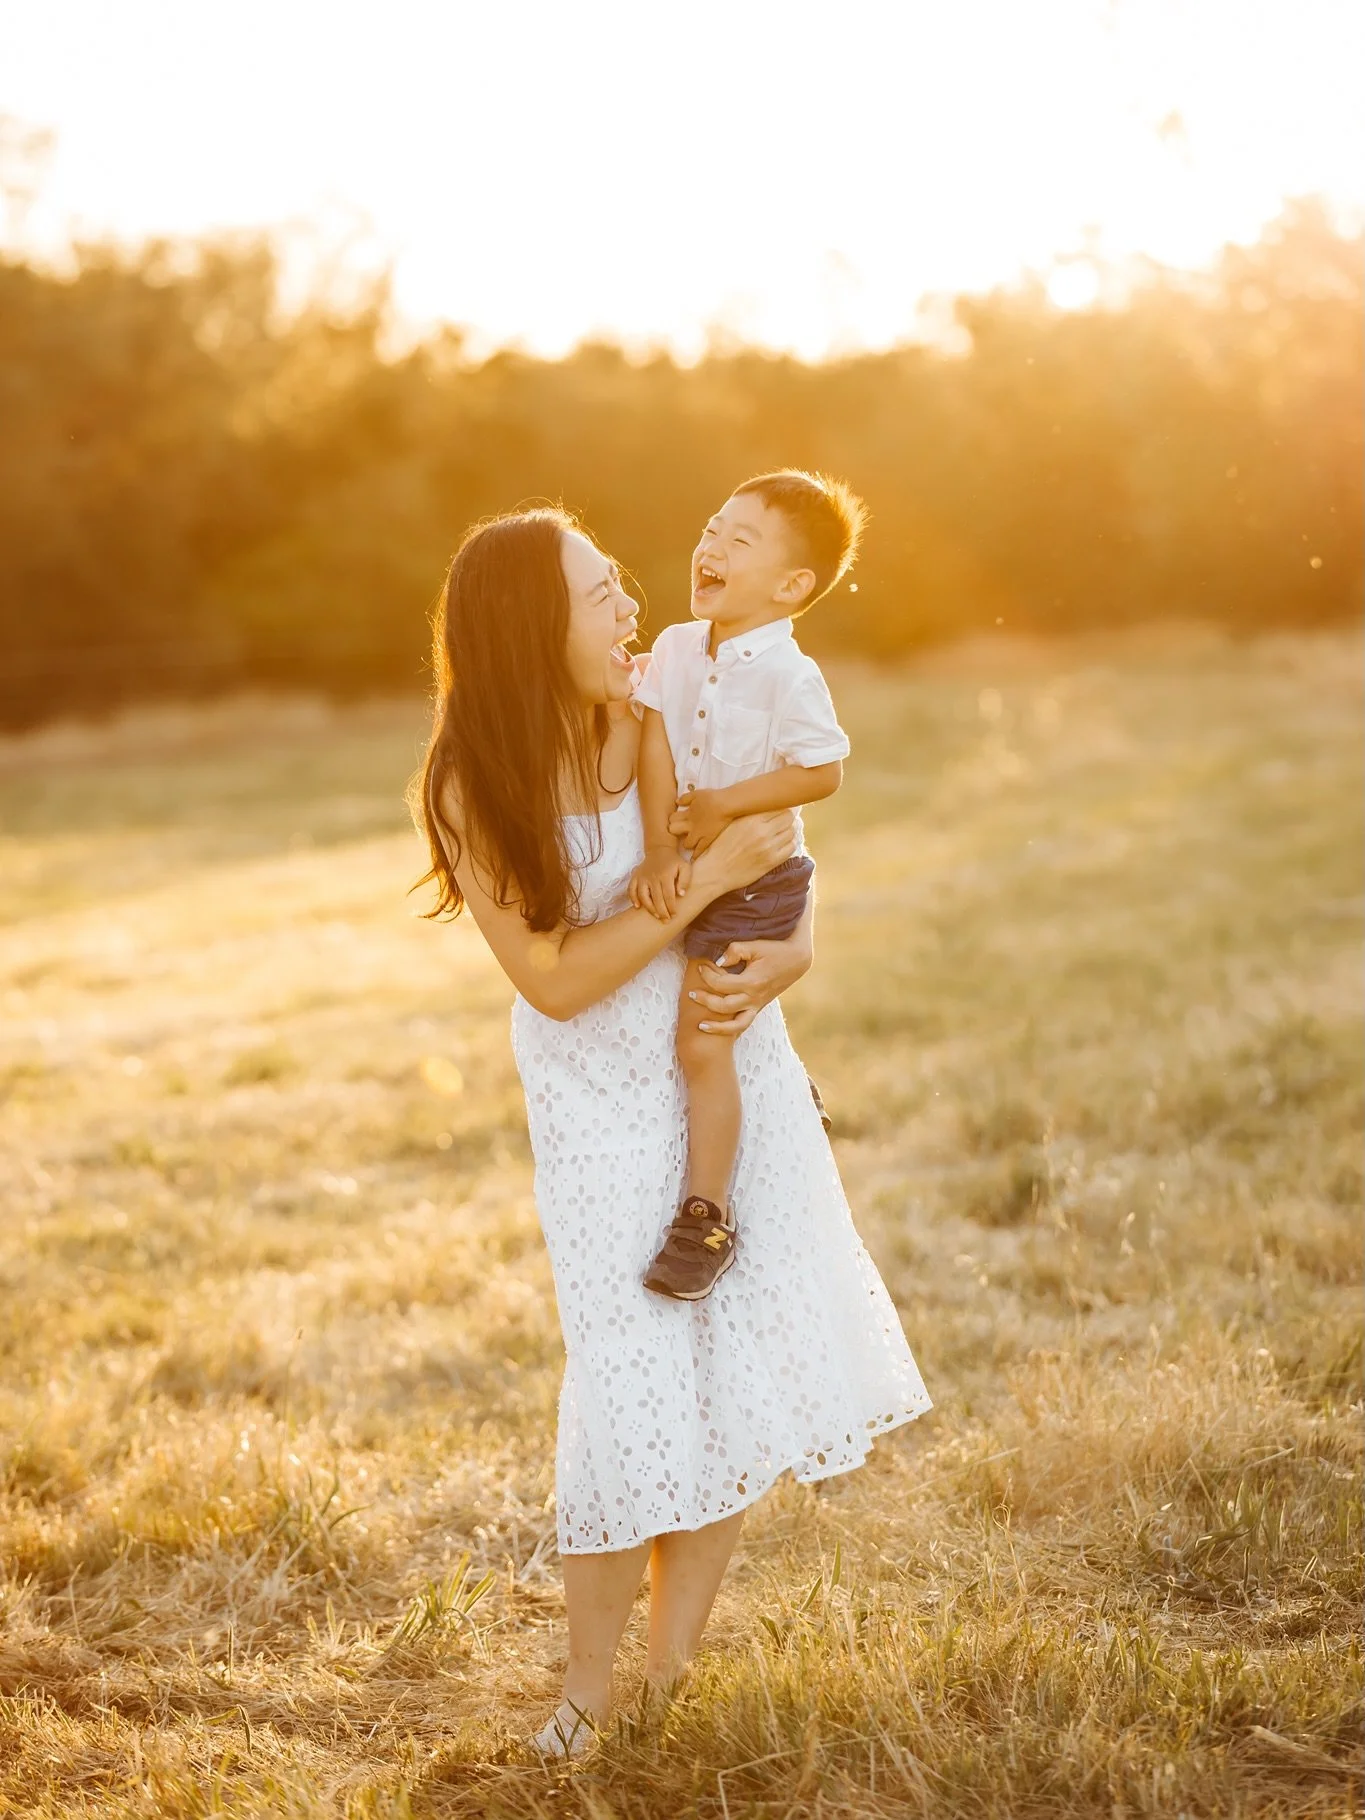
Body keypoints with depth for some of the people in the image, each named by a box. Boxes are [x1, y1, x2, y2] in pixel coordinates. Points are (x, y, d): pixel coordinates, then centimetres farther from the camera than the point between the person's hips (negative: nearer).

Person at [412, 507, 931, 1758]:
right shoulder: (474, 790, -20)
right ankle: (591, 1686, 14)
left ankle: (674, 1656, 20)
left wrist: (783, 958, -17)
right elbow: (555, 980, -20)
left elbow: (786, 851, 2)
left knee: (756, 1346, 4)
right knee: (634, 1379, -6)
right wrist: (708, 882, -26)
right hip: (601, 1101, -4)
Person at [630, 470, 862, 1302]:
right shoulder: (675, 649, -3)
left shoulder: (790, 677, -20)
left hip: (757, 875, -7)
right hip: (690, 868, 7)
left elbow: (824, 771, -20)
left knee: (701, 1041, -8)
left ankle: (707, 1218, 2)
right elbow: (656, 749, -8)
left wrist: (724, 805, -20)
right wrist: (660, 852, -17)